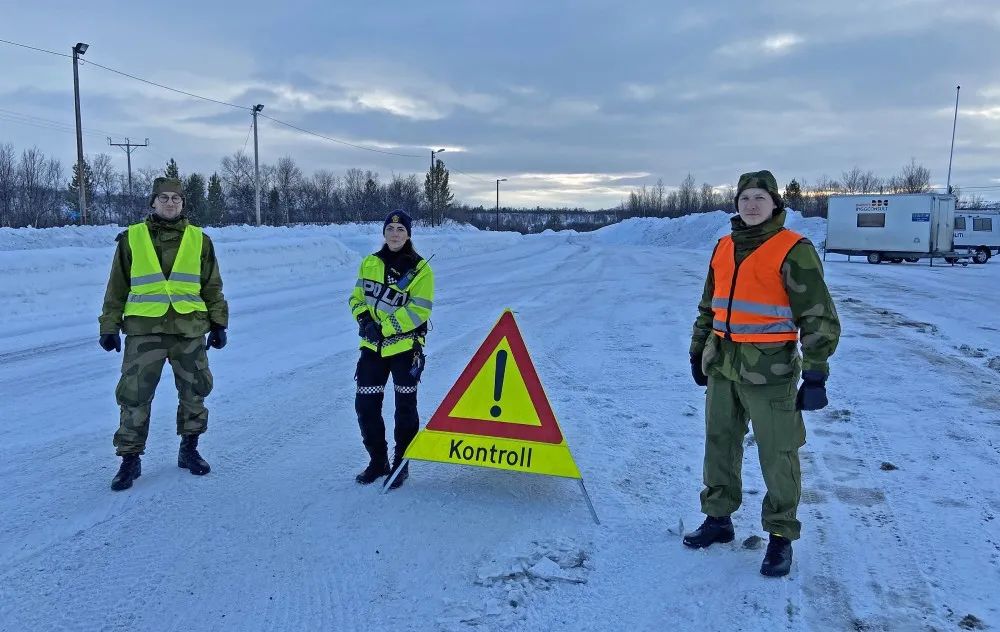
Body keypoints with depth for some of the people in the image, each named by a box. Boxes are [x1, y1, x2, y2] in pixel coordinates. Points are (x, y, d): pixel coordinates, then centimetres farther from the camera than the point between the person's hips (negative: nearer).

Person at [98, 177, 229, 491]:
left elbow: (212, 287, 12)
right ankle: (130, 459, 11)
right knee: (134, 395, -2)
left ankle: (189, 450, 26)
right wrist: (110, 326, 5)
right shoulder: (131, 238, 5)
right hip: (144, 329, -1)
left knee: (194, 392, 9)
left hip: (190, 329, 2)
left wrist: (218, 323, 7)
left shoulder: (198, 239, 8)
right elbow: (117, 288, 9)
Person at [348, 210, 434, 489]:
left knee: (405, 407, 5)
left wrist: (383, 327, -20)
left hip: (405, 345, -4)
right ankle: (378, 461, 24)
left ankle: (401, 464, 20)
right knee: (366, 405, 6)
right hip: (372, 346, 4)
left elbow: (418, 311, -14)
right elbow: (356, 297, 12)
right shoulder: (369, 263, 8)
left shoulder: (420, 269, -7)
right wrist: (364, 319, -9)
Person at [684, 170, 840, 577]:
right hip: (722, 368, 6)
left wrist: (815, 375, -13)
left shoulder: (793, 250, -8)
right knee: (719, 445, 14)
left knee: (777, 455, 3)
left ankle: (780, 536, 18)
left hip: (770, 371, -6)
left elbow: (819, 317, -9)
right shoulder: (724, 248, 11)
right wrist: (698, 353, 21)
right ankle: (718, 519, 30)